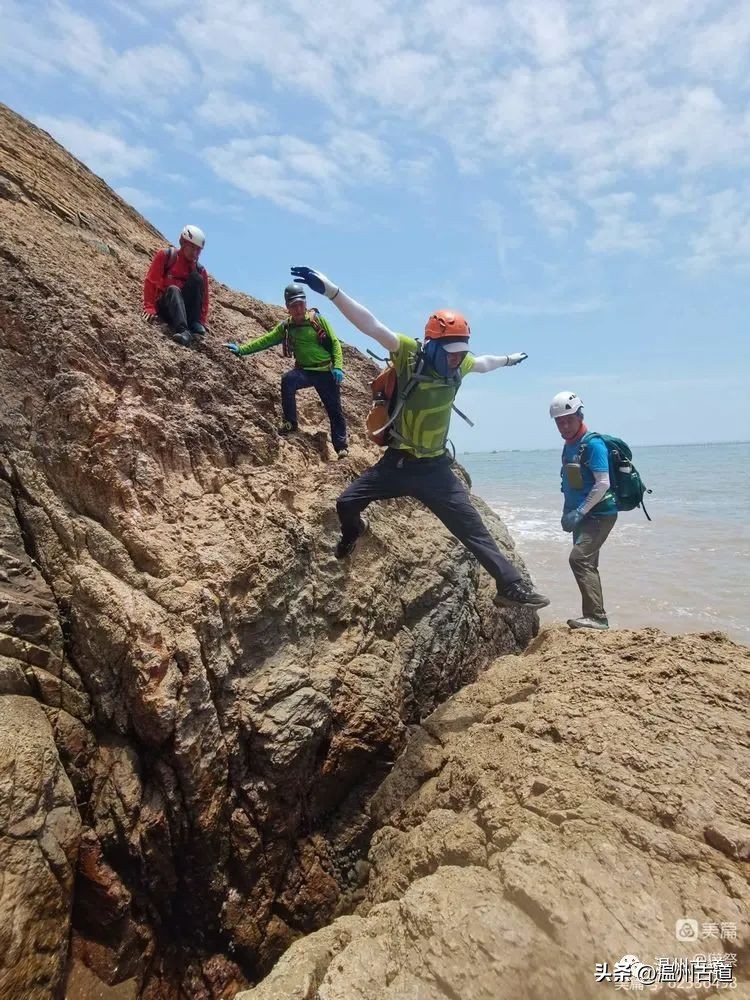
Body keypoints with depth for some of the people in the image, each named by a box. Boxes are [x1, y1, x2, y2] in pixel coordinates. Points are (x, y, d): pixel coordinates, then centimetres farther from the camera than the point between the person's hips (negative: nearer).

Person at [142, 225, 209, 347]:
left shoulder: (200, 270, 5)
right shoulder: (166, 256, -2)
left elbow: (204, 299, 4)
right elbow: (150, 282, -8)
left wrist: (201, 322, -9)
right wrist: (149, 308, -18)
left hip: (184, 308, 2)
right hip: (163, 307, -2)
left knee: (197, 278, -18)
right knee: (173, 290, -35)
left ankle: (194, 324, -25)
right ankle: (182, 331, -57)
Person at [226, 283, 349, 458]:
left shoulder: (318, 320, -4)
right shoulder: (285, 327, 4)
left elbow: (335, 343, -2)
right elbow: (265, 340, 2)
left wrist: (337, 367, -14)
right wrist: (242, 349, -8)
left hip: (326, 372, -2)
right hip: (305, 370, 2)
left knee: (334, 411, 1)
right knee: (287, 380, -31)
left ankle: (341, 446, 14)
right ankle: (290, 422, -19)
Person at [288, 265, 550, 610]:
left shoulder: (459, 364, 2)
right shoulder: (409, 353, -12)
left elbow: (483, 363, 26)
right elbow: (371, 325, -24)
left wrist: (508, 359, 46)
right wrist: (331, 290, -35)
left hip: (435, 467, 2)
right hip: (397, 462, -2)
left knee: (474, 529, -2)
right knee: (346, 504, 0)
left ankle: (512, 586, 5)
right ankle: (354, 531, 37)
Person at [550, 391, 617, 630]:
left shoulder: (592, 444, -15)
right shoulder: (568, 446, 11)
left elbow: (603, 483, -21)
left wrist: (578, 513, -20)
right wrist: (567, 513, 7)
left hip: (600, 513, -9)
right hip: (582, 514, 9)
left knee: (579, 558, -20)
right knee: (586, 563, 13)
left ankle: (597, 617, -17)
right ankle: (592, 617, 23)